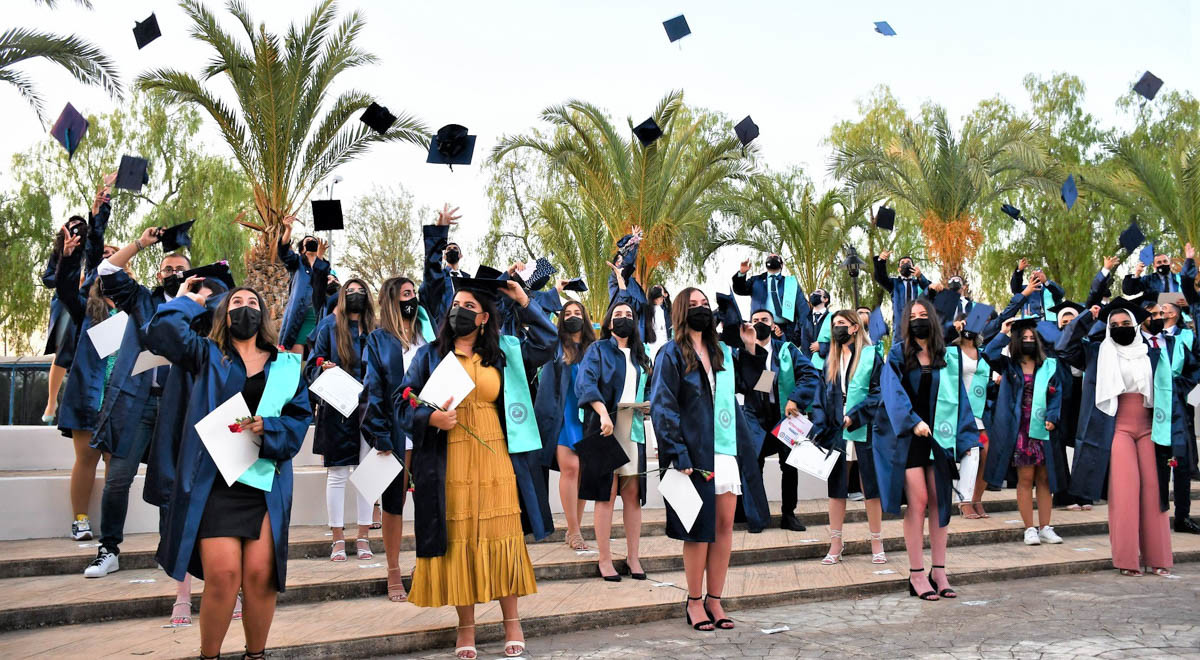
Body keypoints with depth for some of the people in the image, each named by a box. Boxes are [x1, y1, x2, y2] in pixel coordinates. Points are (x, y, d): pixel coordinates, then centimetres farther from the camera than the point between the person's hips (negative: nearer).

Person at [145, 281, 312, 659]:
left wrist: (268, 428, -11)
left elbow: (301, 416, 6)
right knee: (223, 574, -11)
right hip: (214, 479, -1)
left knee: (260, 575, -4)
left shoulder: (287, 365, 14)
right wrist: (188, 302, 11)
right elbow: (161, 332, -3)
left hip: (267, 482, 1)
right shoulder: (207, 355, 13)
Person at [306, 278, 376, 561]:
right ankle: (338, 539, 9)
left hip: (368, 408, 2)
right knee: (337, 474, 1)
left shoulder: (374, 329, 11)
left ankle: (363, 537, 12)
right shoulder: (329, 325, 4)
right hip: (337, 408, -2)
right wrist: (324, 369, -16)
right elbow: (314, 365, 4)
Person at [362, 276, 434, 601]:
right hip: (396, 432, -3)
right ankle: (394, 572, 14)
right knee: (394, 501, 5)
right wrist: (380, 435, -10)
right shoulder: (379, 339, 2)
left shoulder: (426, 333, 13)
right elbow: (373, 389, -2)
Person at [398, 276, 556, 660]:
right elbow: (404, 405, 4)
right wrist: (431, 418, -16)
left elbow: (546, 343, 11)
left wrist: (523, 301, 4)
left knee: (501, 538, 3)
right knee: (459, 541, 3)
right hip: (450, 465, -1)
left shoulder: (504, 354, 10)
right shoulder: (430, 355, 6)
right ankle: (466, 627, 15)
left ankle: (511, 621, 16)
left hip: (495, 461, 1)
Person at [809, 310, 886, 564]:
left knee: (871, 488, 3)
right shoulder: (831, 361, 14)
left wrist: (855, 416, -16)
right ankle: (835, 545, 13)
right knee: (836, 488, 6)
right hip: (836, 433, 4)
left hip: (865, 431, -4)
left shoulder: (871, 356, -1)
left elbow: (879, 392, -8)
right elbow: (822, 397, 13)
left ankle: (877, 544, 13)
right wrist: (819, 428, 1)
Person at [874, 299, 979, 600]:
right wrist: (913, 421, -21)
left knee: (939, 502, 2)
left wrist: (966, 438, 2)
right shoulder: (898, 355, 2)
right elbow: (893, 392, -9)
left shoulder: (949, 357, 10)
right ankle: (916, 574, -1)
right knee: (918, 501, -8)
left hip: (938, 437, 3)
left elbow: (958, 397, 9)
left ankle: (939, 572, 9)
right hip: (908, 437, -3)